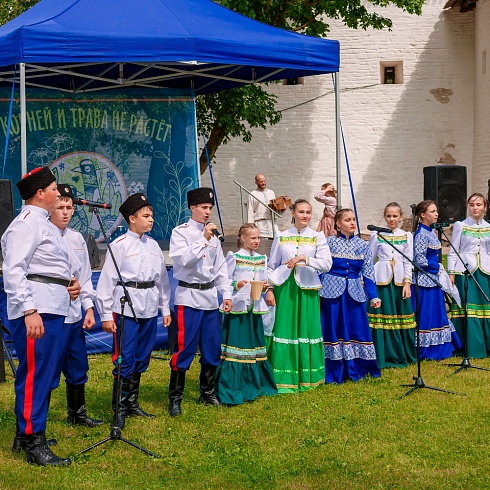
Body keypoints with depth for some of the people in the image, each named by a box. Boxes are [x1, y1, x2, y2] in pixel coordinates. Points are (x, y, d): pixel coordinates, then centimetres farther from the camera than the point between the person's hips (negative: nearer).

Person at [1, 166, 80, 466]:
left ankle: (27, 433, 26)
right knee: (35, 375, -8)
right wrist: (29, 311, -24)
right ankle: (34, 444, -5)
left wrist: (69, 285, 9)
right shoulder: (26, 224, -9)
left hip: (53, 310, 10)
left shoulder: (45, 224, 21)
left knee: (46, 374, 15)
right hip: (36, 311, -10)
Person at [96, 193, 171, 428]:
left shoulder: (153, 245, 11)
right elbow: (107, 280, -7)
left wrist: (165, 308, 15)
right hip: (126, 308, -6)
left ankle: (132, 403, 25)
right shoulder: (119, 245, -6)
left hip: (149, 309, 6)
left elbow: (162, 278, 16)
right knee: (125, 360, -6)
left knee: (141, 358, 12)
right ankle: (119, 410, 3)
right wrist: (106, 315, -9)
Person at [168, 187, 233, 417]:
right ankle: (175, 399, 3)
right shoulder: (180, 232, -3)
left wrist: (227, 294, 10)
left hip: (210, 297, 6)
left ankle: (208, 393, 25)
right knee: (184, 348, -6)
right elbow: (184, 259, -19)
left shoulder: (213, 235, 13)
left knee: (212, 348, 9)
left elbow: (221, 267, 15)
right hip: (189, 297, -6)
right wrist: (204, 240, -19)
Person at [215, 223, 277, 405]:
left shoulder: (261, 259, 15)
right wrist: (237, 285, -22)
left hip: (254, 307, 6)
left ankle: (253, 387, 21)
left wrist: (265, 286, -3)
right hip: (237, 306, -6)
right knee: (235, 345, -8)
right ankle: (230, 390, -4)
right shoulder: (233, 257, -1)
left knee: (254, 344, 9)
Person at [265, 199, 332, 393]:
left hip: (307, 289, 0)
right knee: (284, 329, -1)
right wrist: (269, 289, 2)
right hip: (284, 287, 0)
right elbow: (272, 265, 10)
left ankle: (306, 377, 15)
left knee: (307, 329, 2)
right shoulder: (281, 237, 8)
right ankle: (283, 379, 6)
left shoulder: (317, 237, 4)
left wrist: (305, 258, -21)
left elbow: (327, 263, -9)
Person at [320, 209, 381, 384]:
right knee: (333, 329, 2)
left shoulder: (363, 245, 6)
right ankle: (333, 373, 11)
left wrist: (374, 296, 1)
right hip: (332, 290, -2)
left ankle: (356, 370, 17)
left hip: (354, 292, 2)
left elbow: (368, 273, 6)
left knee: (357, 329, 4)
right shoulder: (329, 242, 0)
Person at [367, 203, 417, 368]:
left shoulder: (406, 236, 8)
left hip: (400, 279, 1)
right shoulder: (377, 235, 6)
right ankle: (385, 356, 7)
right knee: (382, 316, -3)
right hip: (381, 279, -1)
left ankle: (404, 355, 17)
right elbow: (370, 259, 9)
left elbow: (408, 261, 5)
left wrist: (407, 282, -4)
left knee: (402, 316, 4)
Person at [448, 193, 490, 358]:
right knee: (466, 310, -5)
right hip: (465, 270, -3)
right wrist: (451, 272, -5)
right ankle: (470, 348, 1)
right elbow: (453, 251, 1)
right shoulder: (460, 226, 3)